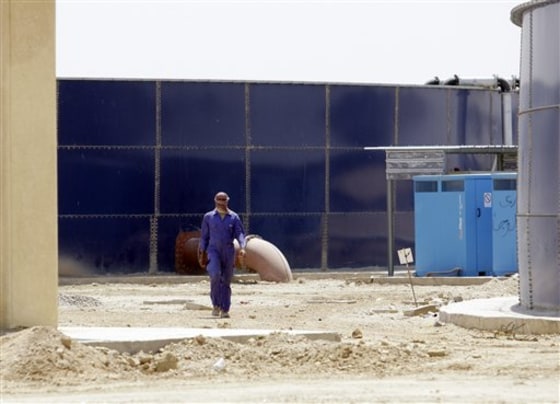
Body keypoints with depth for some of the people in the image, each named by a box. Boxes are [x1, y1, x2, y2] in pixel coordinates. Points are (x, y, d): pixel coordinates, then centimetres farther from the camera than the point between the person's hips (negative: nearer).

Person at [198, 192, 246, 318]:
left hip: (228, 252, 1)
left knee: (226, 281, 3)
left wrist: (242, 247, -19)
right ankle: (216, 304, -10)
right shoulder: (208, 217, 8)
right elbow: (204, 237, 11)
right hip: (213, 250, -1)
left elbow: (240, 233, -1)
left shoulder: (234, 217, 8)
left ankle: (225, 310, 10)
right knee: (215, 275, -23)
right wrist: (202, 255, 7)